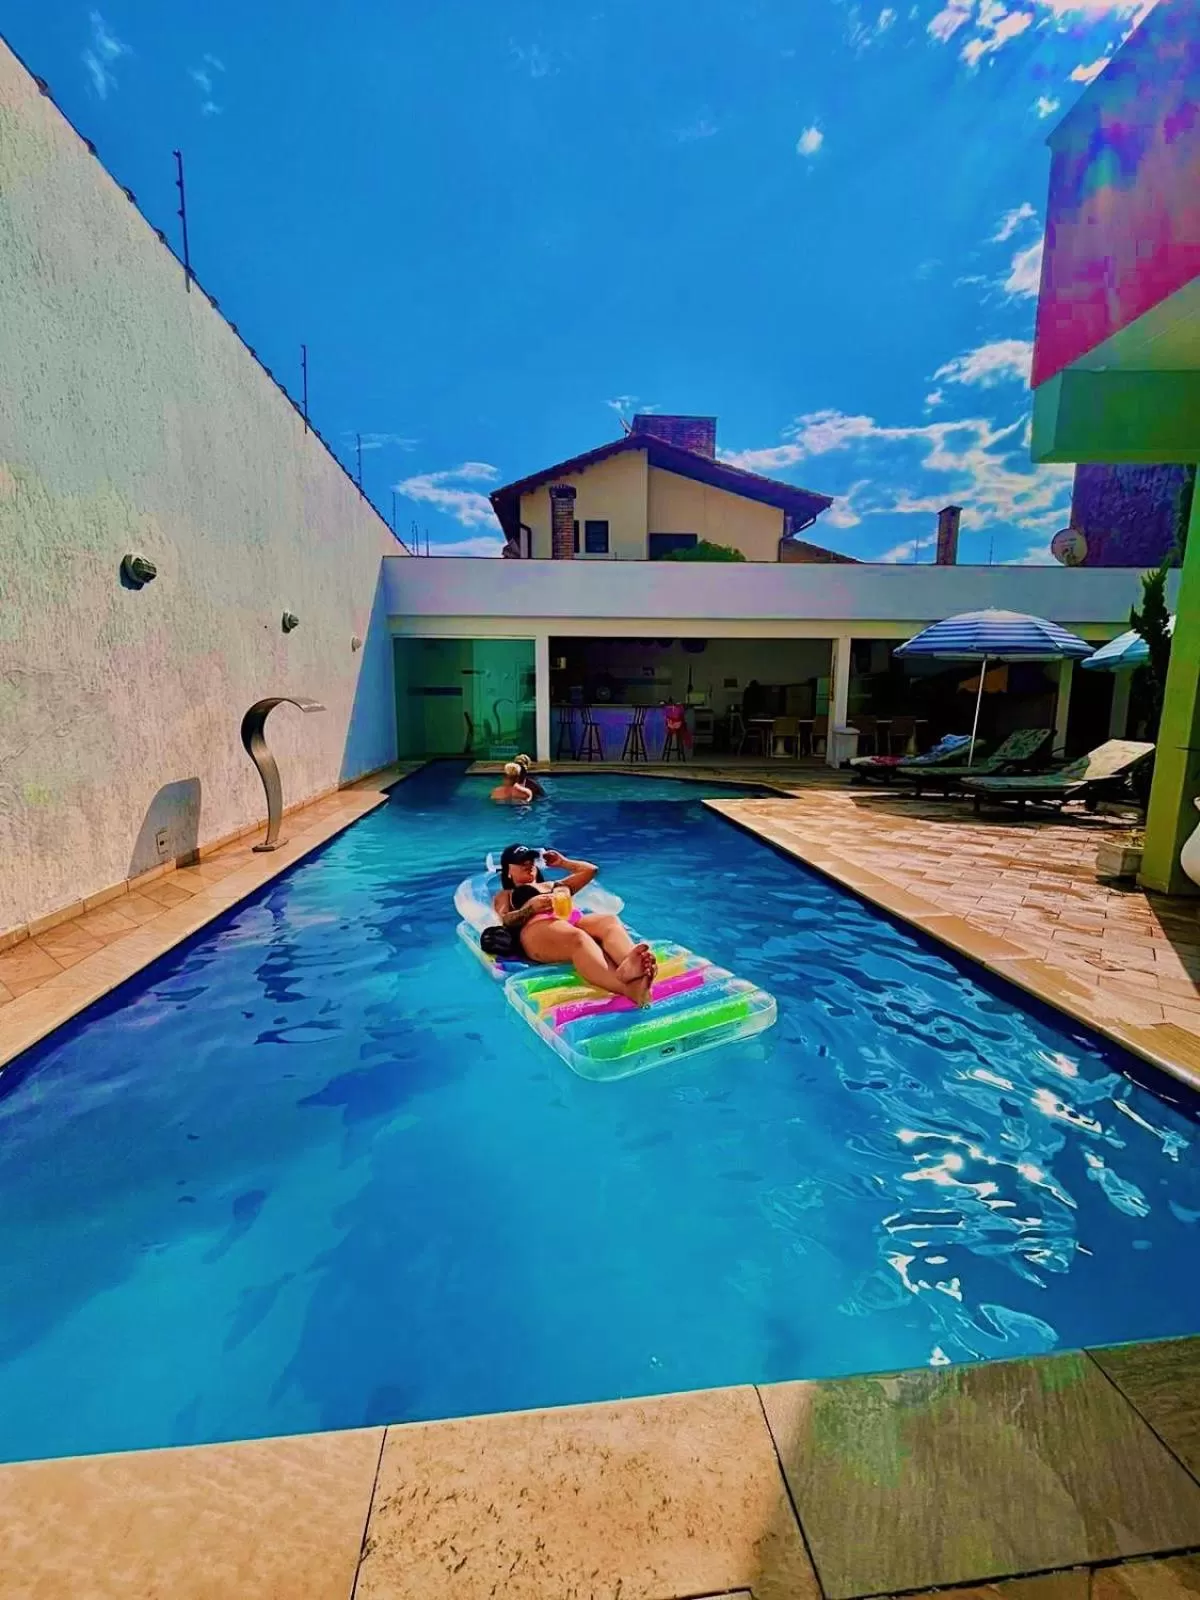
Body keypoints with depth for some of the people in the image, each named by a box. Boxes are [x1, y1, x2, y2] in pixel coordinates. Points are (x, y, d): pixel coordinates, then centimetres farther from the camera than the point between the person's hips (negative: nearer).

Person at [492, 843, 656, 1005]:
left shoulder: (553, 886, 45)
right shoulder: (504, 895, 32)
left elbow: (590, 870, 46)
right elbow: (506, 920, 9)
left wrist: (562, 862, 48)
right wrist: (532, 908, -7)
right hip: (538, 927, -5)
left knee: (610, 921, -33)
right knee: (577, 939, -42)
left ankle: (628, 967, -70)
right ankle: (628, 987, -72)